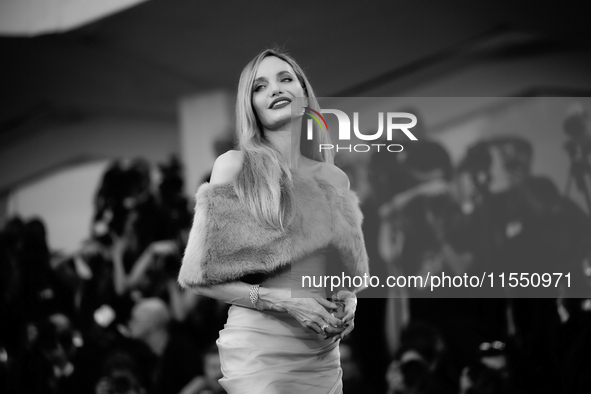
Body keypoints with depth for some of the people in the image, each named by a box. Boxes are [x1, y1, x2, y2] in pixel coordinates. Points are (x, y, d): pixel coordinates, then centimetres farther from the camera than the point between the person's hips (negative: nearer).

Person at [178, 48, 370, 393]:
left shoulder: (336, 180, 10)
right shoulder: (235, 167, -3)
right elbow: (203, 276, -6)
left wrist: (349, 302, -1)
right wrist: (283, 301, -16)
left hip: (324, 350, 5)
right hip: (260, 343, -5)